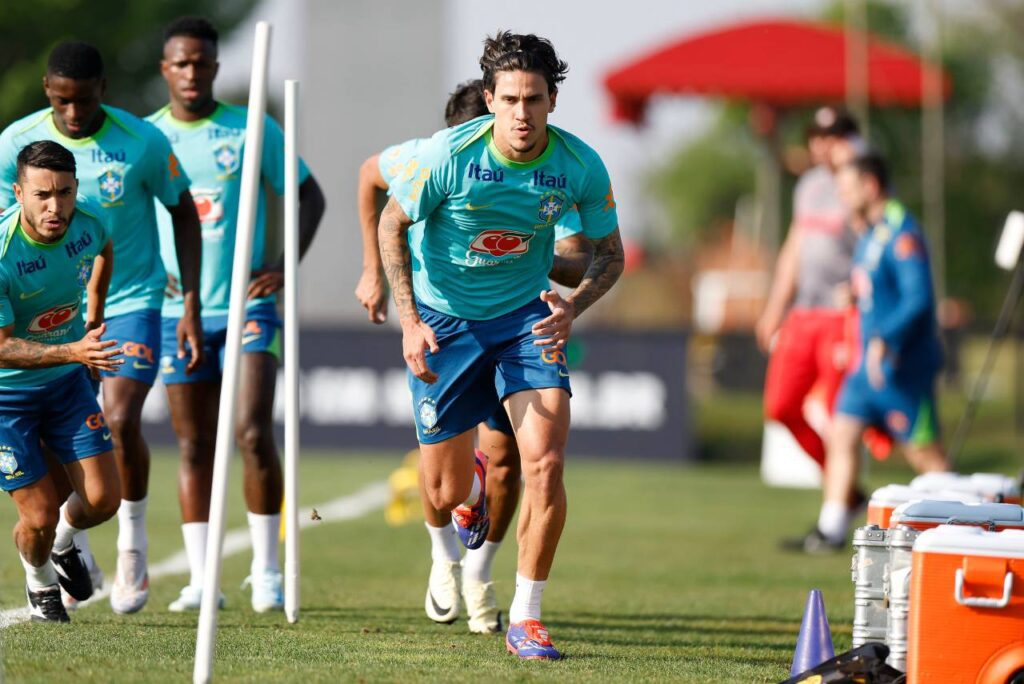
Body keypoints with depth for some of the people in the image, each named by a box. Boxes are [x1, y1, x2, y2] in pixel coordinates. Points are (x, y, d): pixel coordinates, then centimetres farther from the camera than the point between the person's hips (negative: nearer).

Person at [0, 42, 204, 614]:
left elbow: (183, 212, 0)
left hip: (132, 299, -2)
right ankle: (74, 552, 26)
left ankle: (134, 544, 2)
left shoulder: (143, 142, -14)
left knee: (121, 420, -19)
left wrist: (191, 305, -4)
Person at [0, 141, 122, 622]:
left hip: (68, 382, 5)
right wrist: (73, 351, -38)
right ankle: (40, 581, 28)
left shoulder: (88, 221, -13)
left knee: (103, 500, -3)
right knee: (40, 516, -7)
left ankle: (64, 542, 33)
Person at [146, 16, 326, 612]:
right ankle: (200, 578, 8)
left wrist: (287, 263, -7)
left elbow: (309, 195, 6)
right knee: (194, 446, 5)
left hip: (248, 304, -2)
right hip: (180, 311, 2)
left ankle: (267, 572, -1)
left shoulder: (253, 130, -1)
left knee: (254, 433, -12)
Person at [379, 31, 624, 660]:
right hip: (443, 319, -1)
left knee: (546, 462, -18)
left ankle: (526, 618, -3)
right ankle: (459, 520, 44)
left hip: (526, 317, 1)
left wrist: (571, 308, -19)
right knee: (445, 492, 3)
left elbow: (610, 252, 0)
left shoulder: (581, 166, -15)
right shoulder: (449, 155, -22)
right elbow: (392, 225, -7)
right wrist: (410, 320, -16)